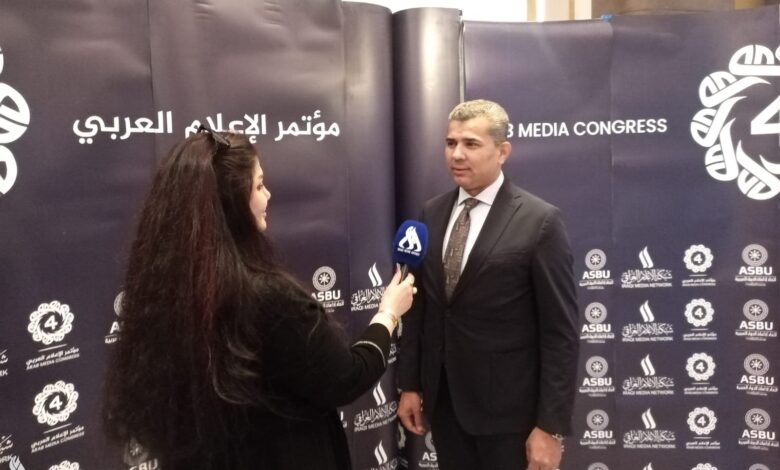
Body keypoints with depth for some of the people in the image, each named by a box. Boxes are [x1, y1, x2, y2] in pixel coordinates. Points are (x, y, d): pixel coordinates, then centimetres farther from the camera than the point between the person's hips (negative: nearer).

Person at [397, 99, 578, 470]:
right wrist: (409, 384, 7)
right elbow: (418, 306, 7)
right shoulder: (431, 214, 3)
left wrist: (551, 426, -13)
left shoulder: (539, 221, -12)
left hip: (508, 407, -4)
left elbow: (560, 332, -12)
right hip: (442, 400, 5)